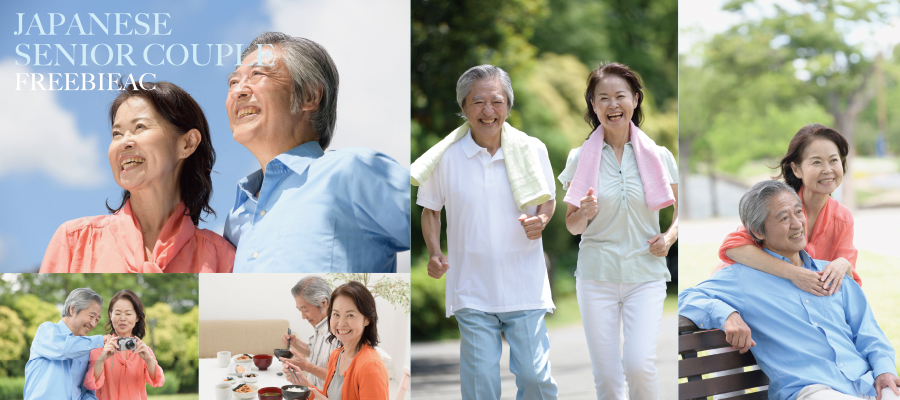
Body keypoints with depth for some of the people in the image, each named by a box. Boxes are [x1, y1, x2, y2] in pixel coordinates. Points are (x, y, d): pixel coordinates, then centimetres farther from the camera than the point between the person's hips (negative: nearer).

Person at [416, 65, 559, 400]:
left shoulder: (532, 149, 0)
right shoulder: (446, 156, -3)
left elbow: (548, 201, 14)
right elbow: (430, 211, 10)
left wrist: (541, 220, -10)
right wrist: (434, 253, -7)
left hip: (525, 287, 0)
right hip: (472, 291, 0)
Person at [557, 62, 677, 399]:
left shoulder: (659, 156, 2)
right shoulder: (580, 158, 3)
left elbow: (682, 210, 14)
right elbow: (571, 226, 9)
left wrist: (669, 236, -7)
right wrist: (584, 214, -14)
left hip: (645, 274, -1)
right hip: (596, 275, 1)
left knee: (639, 364, -17)